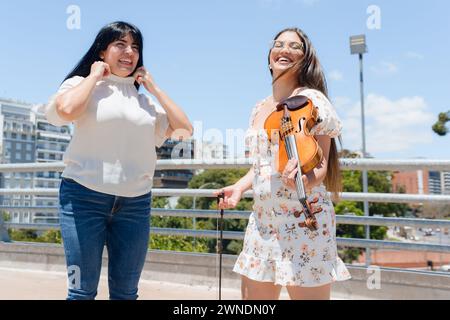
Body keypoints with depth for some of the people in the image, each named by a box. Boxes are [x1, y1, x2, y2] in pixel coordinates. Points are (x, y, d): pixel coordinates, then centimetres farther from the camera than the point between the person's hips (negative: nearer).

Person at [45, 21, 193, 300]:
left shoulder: (144, 98, 16)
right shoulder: (83, 85, 5)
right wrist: (94, 75, -3)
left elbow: (185, 129, 7)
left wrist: (154, 87, 9)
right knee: (83, 291, 1)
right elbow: (67, 110, -18)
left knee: (126, 291, 10)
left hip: (136, 203, 4)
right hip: (84, 196, -3)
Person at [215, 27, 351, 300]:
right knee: (252, 296, 14)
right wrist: (240, 187, 6)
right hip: (262, 221, 7)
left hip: (304, 219, -6)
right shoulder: (259, 109, 13)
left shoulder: (312, 99, -7)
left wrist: (306, 180, -33)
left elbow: (321, 163, -11)